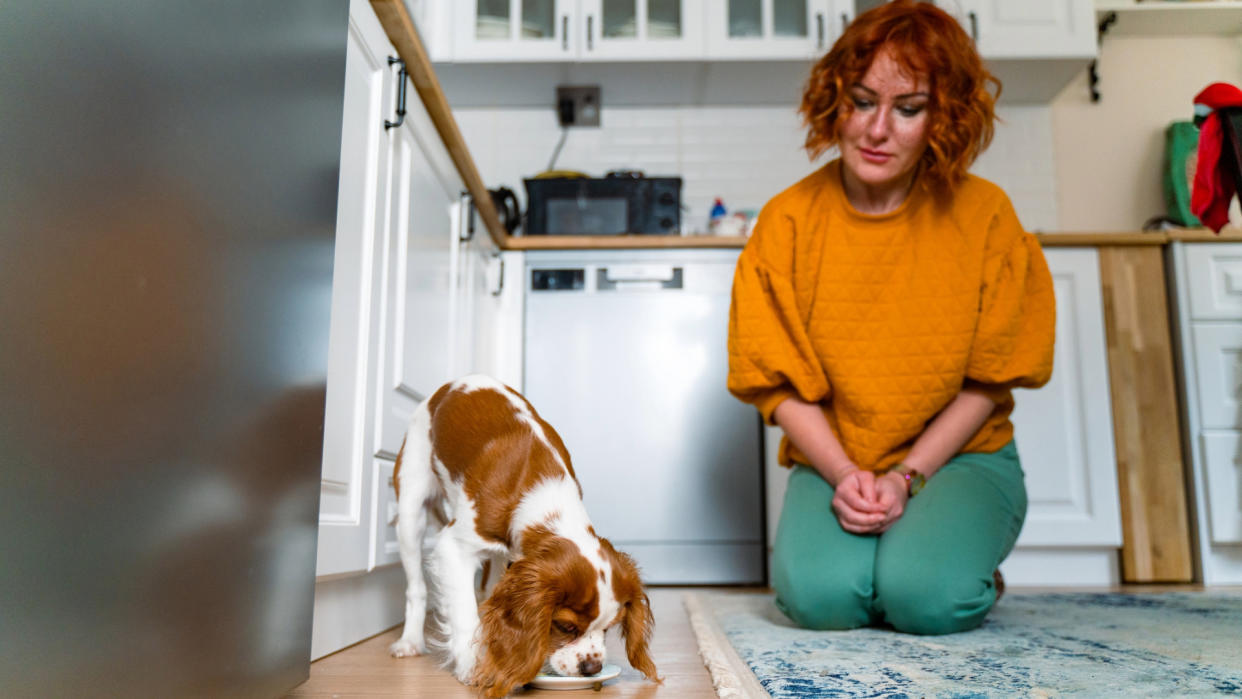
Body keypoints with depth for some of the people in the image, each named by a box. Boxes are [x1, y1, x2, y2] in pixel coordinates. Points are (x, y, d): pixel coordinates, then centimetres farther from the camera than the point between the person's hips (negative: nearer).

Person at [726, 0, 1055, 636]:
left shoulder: (983, 215, -6)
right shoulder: (788, 222, -5)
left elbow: (989, 379, -3)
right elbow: (776, 380, -3)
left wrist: (907, 476, -13)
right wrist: (843, 475, -16)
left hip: (959, 455, 0)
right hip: (833, 463, 0)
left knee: (927, 595, -26)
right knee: (817, 592, -26)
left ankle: (965, 567, 9)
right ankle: (844, 540, 8)